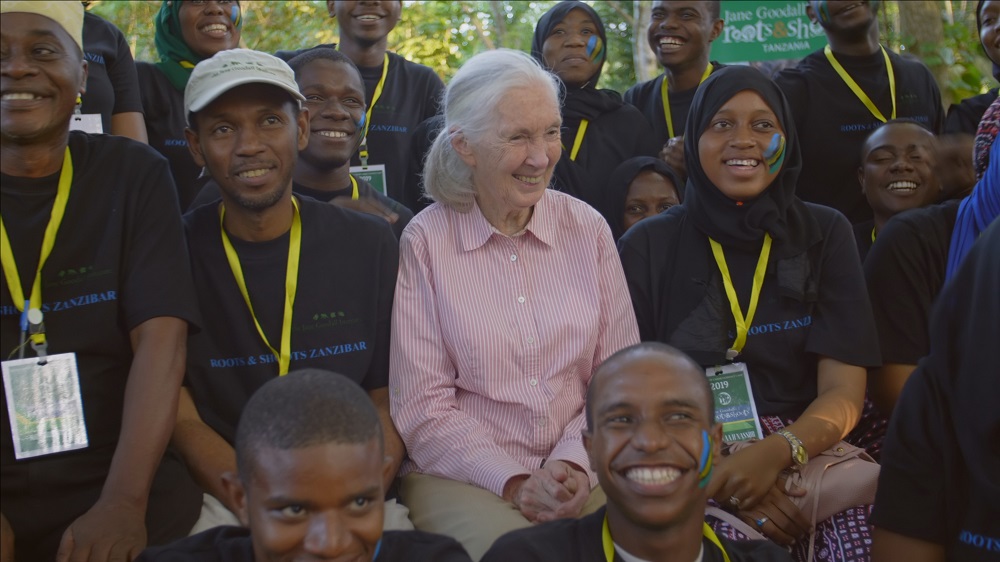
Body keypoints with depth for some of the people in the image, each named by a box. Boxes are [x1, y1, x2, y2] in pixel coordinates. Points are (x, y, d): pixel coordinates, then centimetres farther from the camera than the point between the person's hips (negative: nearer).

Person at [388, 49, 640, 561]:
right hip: (462, 475, -3)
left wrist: (574, 462, -11)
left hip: (582, 470, 3)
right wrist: (513, 481, -15)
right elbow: (423, 408, -6)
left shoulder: (588, 228, 5)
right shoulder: (424, 242, -4)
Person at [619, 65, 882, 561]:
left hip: (805, 447, 2)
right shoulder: (647, 246, 5)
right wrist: (711, 466, -19)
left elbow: (844, 392, 1)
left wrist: (776, 451, -21)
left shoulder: (824, 235, 9)